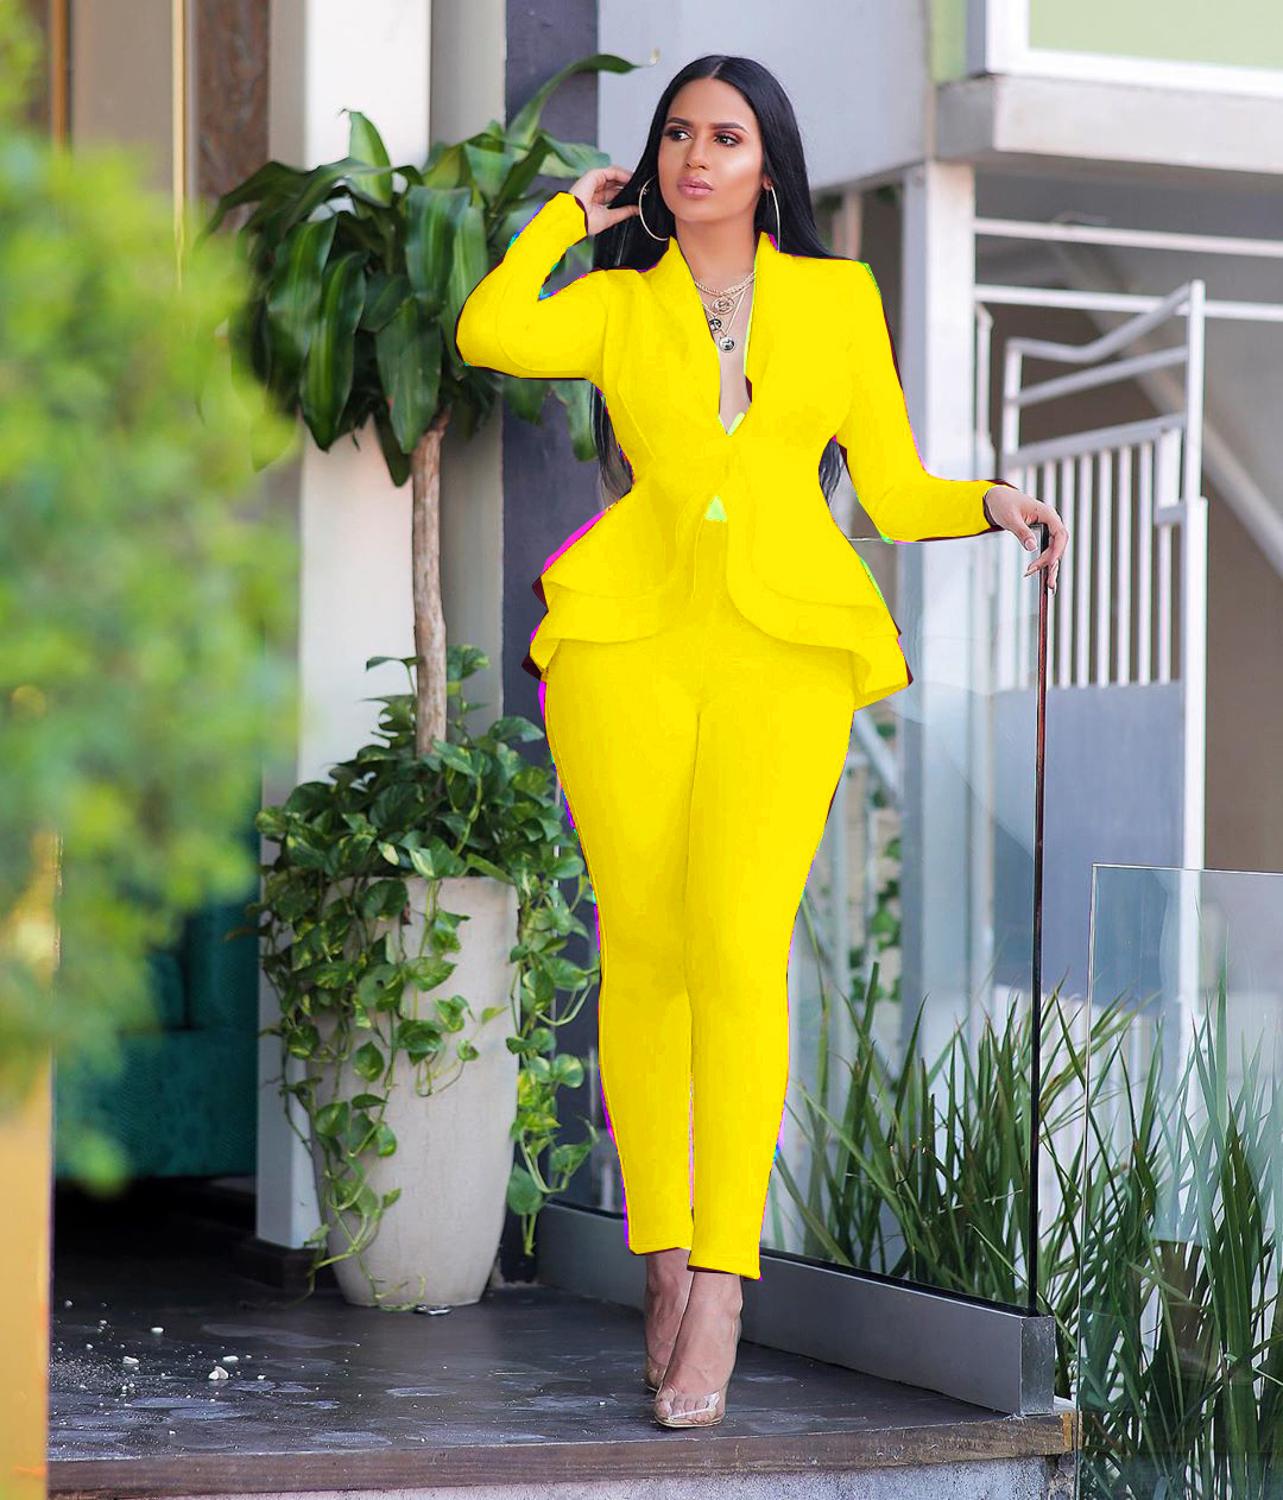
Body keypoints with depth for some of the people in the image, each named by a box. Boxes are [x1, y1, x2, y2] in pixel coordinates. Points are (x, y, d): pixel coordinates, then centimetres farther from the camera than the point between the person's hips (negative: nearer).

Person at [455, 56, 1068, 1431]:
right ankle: (663, 1262, 4)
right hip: (625, 636, 1)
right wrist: (569, 216, 12)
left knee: (736, 945, -17)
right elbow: (487, 335, -4)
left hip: (783, 646, -1)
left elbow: (894, 490, 16)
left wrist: (1000, 505, -3)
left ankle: (720, 1282, -18)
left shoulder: (840, 297, 18)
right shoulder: (614, 306, 17)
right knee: (640, 946, -5)